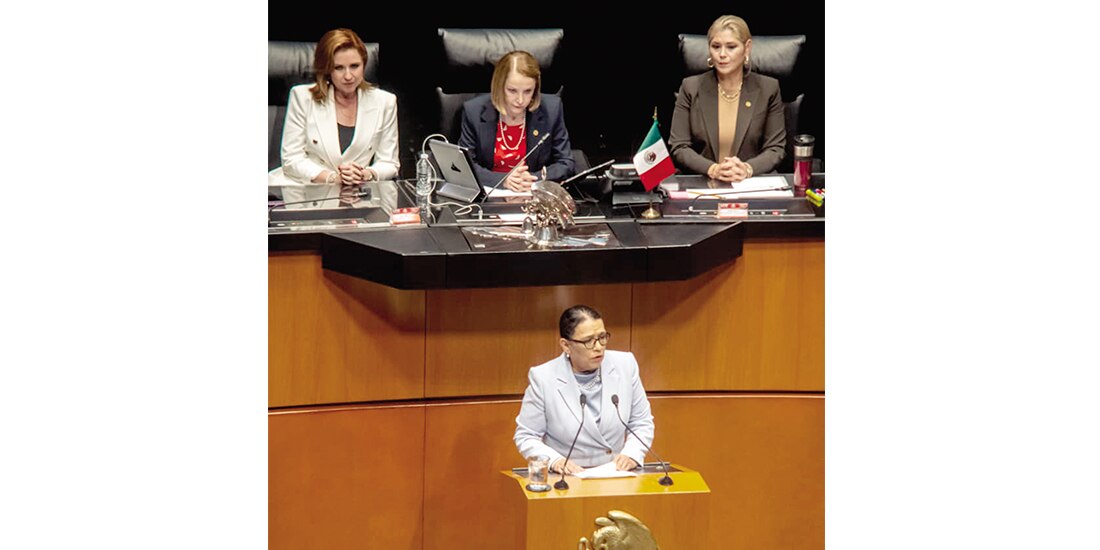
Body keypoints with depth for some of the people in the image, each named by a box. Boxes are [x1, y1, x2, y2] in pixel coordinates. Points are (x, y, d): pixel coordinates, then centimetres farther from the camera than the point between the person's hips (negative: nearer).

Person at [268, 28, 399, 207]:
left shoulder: (384, 102, 8)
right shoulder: (302, 97, 2)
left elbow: (389, 164, 11)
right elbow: (292, 159, 0)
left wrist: (367, 175, -12)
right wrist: (333, 177, -15)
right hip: (304, 191, -1)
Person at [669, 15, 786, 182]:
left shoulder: (768, 88, 4)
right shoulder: (691, 87, 5)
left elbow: (776, 148, 5)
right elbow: (678, 147, 2)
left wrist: (747, 169, -14)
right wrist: (712, 169, -15)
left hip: (751, 183, 0)